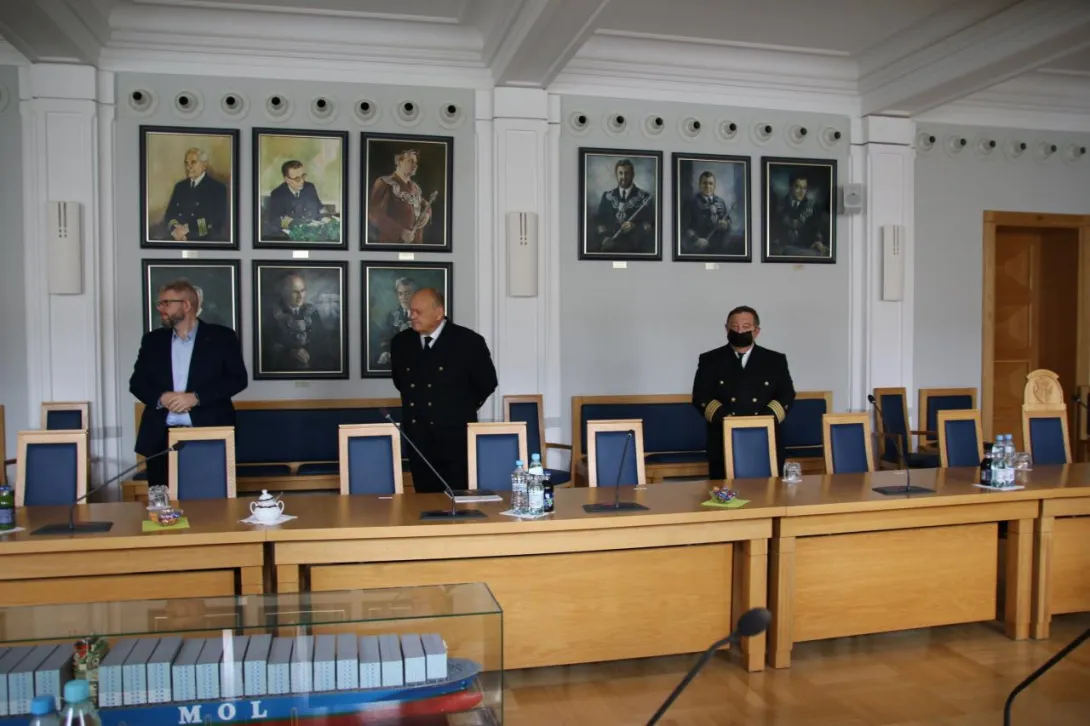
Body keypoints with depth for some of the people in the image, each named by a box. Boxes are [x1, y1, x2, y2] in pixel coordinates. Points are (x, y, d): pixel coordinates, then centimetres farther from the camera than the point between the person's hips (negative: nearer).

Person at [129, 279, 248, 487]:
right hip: (161, 436, 3)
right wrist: (161, 398, -9)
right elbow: (137, 382, 13)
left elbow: (238, 379, -3)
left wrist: (196, 397, -13)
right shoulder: (153, 340, 14)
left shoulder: (221, 337, 3)